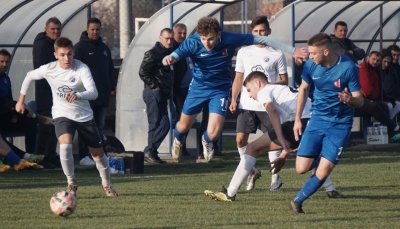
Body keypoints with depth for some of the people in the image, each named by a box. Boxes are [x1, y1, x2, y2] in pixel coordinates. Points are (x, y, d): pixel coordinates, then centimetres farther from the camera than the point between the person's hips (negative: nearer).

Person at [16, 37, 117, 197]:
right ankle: (71, 183, -10)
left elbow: (93, 93, -32)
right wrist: (21, 100, 13)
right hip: (62, 115, 0)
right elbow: (29, 77, 8)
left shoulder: (82, 68, -20)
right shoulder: (49, 69, -12)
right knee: (65, 145, -29)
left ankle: (107, 184, 37)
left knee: (98, 153, 10)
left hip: (84, 116, 0)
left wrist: (77, 95, -52)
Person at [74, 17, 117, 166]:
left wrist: (112, 86, 12)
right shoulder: (80, 47, -3)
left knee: (100, 126, 9)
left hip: (103, 95, 7)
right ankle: (84, 156, -7)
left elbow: (110, 69, 24)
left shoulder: (104, 48, 18)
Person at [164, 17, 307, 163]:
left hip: (220, 89, -1)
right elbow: (176, 55, -33)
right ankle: (178, 139, 53)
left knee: (213, 133, -13)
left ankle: (206, 140, 27)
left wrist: (292, 51, -14)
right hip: (198, 87, 1)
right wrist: (168, 59, -60)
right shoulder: (193, 42, -22)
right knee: (184, 126, 14)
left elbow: (263, 40, -16)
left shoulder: (229, 40, -23)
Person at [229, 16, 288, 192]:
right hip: (246, 104, 3)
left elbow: (284, 81, 3)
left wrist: (269, 85, -17)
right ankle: (252, 172, 14)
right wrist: (233, 100, 4)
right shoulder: (244, 52, 10)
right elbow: (238, 78, 14)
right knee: (240, 139, -6)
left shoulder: (277, 54, 2)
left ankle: (275, 177, 11)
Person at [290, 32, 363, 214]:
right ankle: (320, 158, 30)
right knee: (302, 168, -5)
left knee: (323, 172, -12)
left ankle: (298, 200, 11)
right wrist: (298, 119, 11)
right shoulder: (311, 65, -6)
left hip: (340, 124, -4)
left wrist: (350, 99, -37)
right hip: (318, 119, 4)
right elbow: (303, 89, 13)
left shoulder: (348, 67, -18)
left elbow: (359, 100, -13)